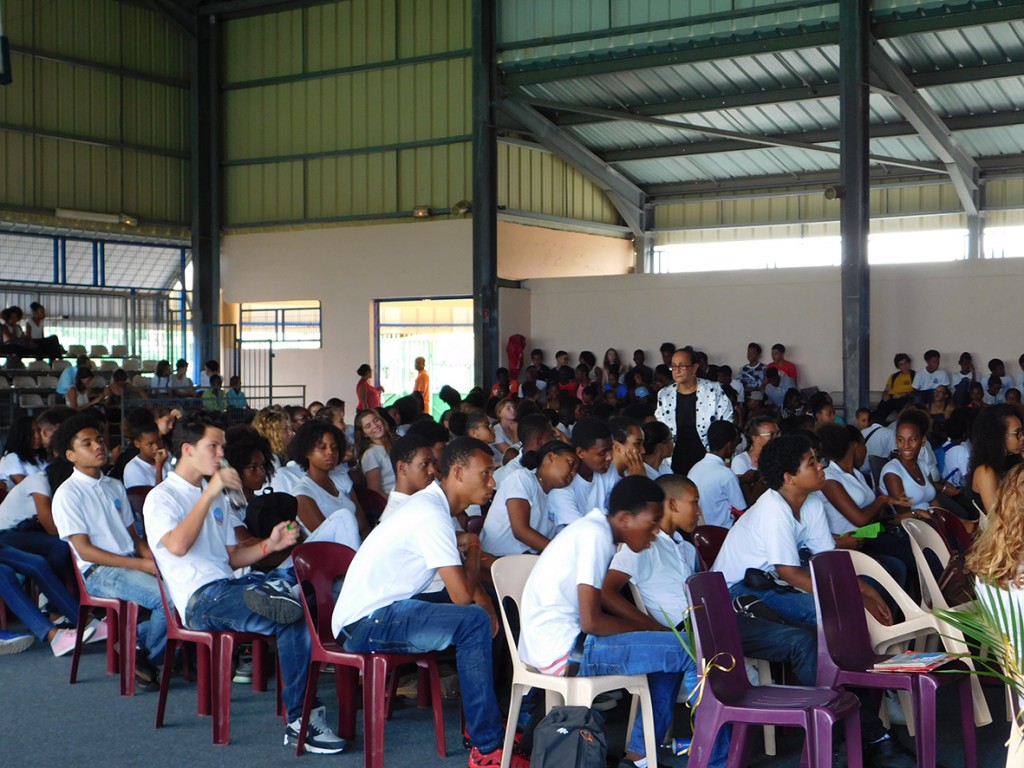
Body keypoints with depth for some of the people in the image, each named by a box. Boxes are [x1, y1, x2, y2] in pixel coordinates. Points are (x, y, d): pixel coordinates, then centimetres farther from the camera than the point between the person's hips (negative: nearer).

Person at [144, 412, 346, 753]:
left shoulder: (215, 497, 25)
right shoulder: (161, 498, 2)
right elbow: (177, 545, -19)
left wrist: (269, 545, 5)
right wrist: (209, 494, -18)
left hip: (229, 585, 7)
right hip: (199, 599, -7)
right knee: (291, 619, -29)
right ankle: (299, 720, -25)